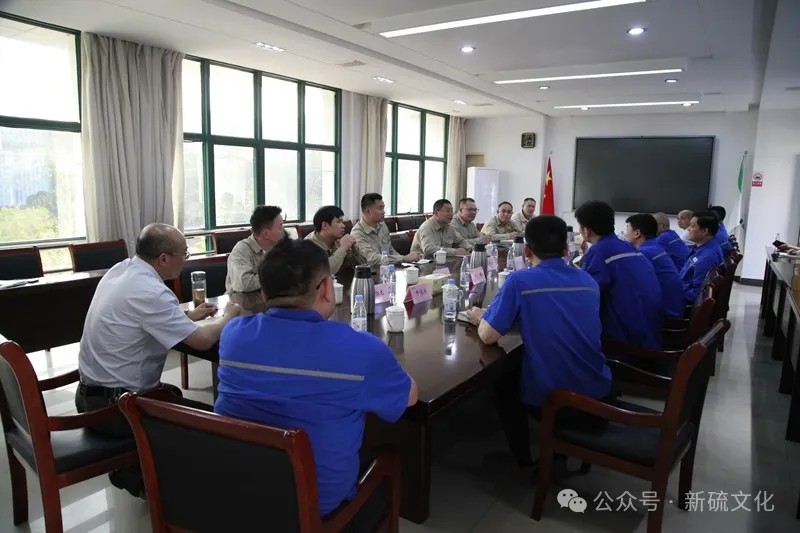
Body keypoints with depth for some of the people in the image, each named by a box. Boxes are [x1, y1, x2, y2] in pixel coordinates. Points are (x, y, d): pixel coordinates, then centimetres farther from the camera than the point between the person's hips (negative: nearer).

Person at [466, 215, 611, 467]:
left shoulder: (520, 281, -14)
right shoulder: (589, 281, 4)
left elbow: (488, 336, -14)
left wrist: (479, 317, 7)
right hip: (597, 392, 6)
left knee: (502, 380, 25)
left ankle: (524, 460, 31)